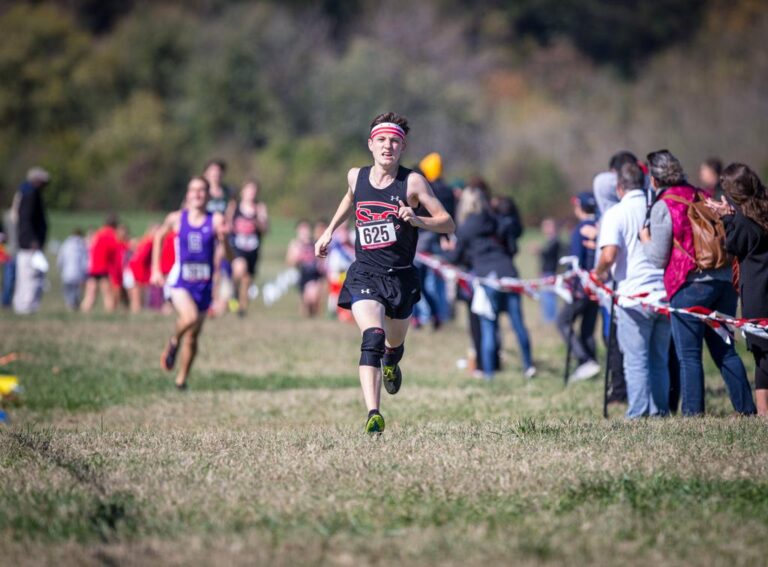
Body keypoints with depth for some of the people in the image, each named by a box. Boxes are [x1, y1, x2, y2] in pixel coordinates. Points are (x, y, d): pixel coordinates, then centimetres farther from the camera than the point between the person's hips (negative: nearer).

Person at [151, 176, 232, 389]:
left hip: (203, 284, 2)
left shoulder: (216, 220, -3)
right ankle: (174, 342, 2)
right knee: (190, 317, -29)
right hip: (179, 281, -2)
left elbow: (228, 256, -5)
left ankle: (182, 379, 26)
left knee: (192, 338, 8)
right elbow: (159, 236, 19)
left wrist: (224, 239, -25)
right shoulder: (176, 218, -1)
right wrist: (156, 269, 17)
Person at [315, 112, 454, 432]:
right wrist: (330, 231, 28)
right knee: (372, 338, -23)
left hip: (401, 277, 0)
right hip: (364, 274, 0)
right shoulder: (356, 177, 3)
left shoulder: (412, 183, -8)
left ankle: (391, 361, 58)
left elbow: (448, 224, -8)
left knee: (394, 343, 18)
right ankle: (373, 415, -33)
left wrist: (416, 220, -25)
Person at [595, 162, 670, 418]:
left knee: (636, 361, 1)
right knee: (660, 360, 14)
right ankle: (660, 411, 17)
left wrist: (600, 273, 1)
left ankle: (638, 414, -1)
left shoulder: (615, 214, -7)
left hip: (634, 296, -4)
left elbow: (609, 255, -18)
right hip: (665, 293, 4)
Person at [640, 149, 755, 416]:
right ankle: (746, 408, 11)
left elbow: (658, 258, -5)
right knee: (724, 349, 13)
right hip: (725, 280, 6)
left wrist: (645, 238, 11)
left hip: (691, 285, -6)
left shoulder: (663, 206, -6)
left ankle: (693, 412, -3)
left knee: (688, 354, 0)